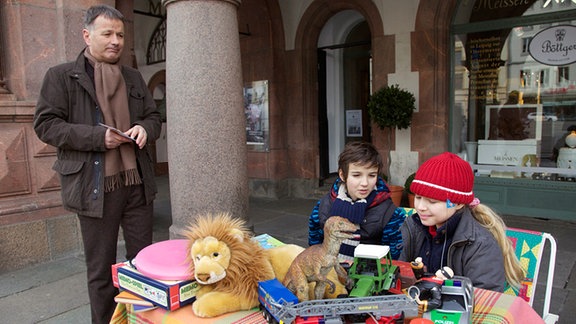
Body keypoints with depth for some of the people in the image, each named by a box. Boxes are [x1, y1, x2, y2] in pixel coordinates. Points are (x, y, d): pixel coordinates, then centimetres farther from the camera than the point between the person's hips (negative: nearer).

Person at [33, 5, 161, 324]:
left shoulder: (134, 77, 15)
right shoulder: (61, 76, 2)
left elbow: (154, 118, 19)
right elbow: (45, 124, -5)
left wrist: (144, 128, -5)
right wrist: (97, 137, -17)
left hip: (137, 182, 4)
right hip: (95, 187, -4)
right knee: (101, 269, 8)